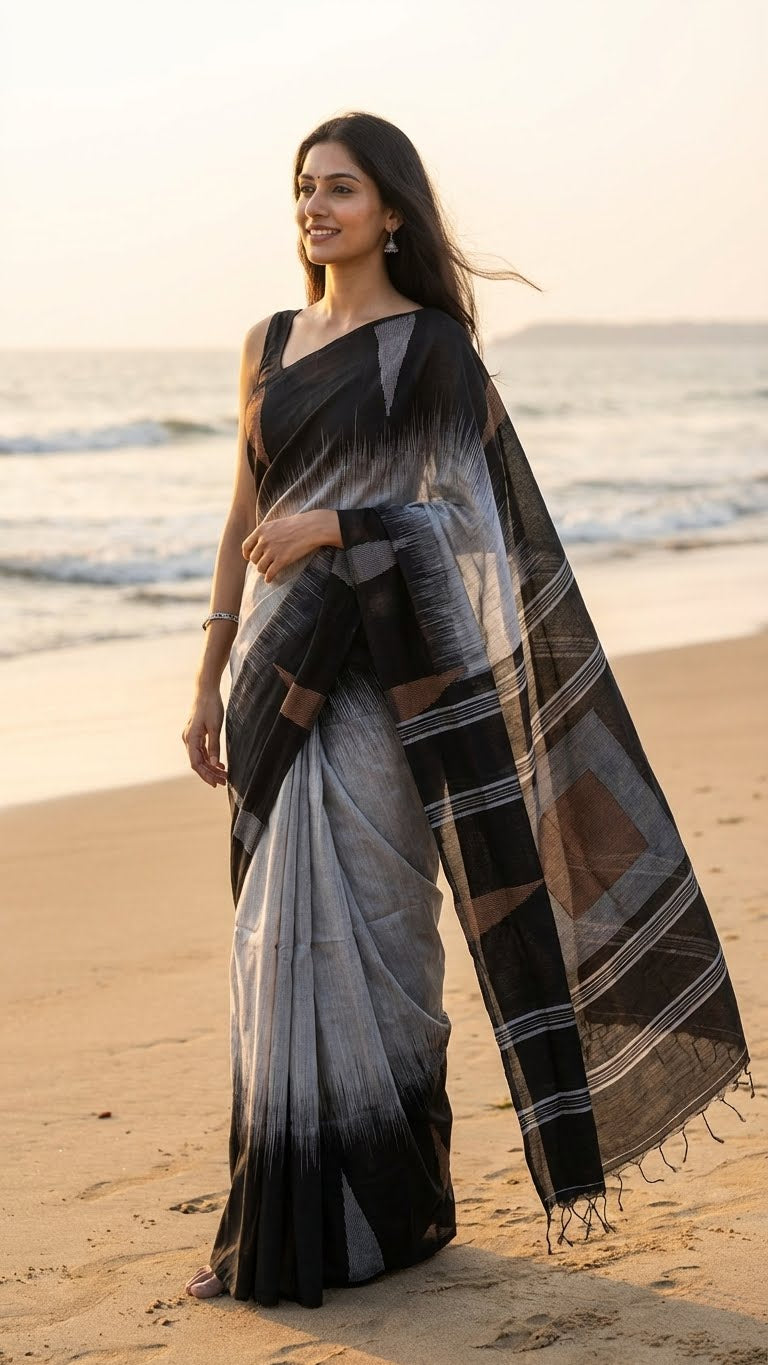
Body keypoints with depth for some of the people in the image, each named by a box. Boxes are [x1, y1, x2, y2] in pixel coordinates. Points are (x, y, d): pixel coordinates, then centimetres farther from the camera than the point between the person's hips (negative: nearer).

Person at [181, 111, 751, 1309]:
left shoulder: (432, 345, -3)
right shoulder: (270, 345, 14)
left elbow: (456, 513, -9)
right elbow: (246, 520, 15)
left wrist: (335, 525, -24)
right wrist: (211, 680, 13)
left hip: (375, 675, -6)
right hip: (281, 668, 6)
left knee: (352, 935, -6)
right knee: (285, 940, 7)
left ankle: (378, 1212, 5)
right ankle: (281, 1221, 16)